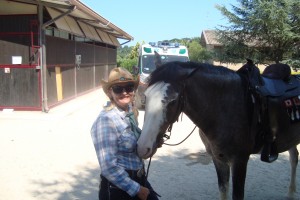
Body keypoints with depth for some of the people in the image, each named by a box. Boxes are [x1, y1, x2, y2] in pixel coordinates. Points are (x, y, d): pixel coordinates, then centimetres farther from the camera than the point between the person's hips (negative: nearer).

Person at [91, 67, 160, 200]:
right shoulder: (105, 120, -23)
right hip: (118, 187, -7)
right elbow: (109, 167, -25)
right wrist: (136, 189, -16)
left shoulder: (131, 111, -1)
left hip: (140, 179, 7)